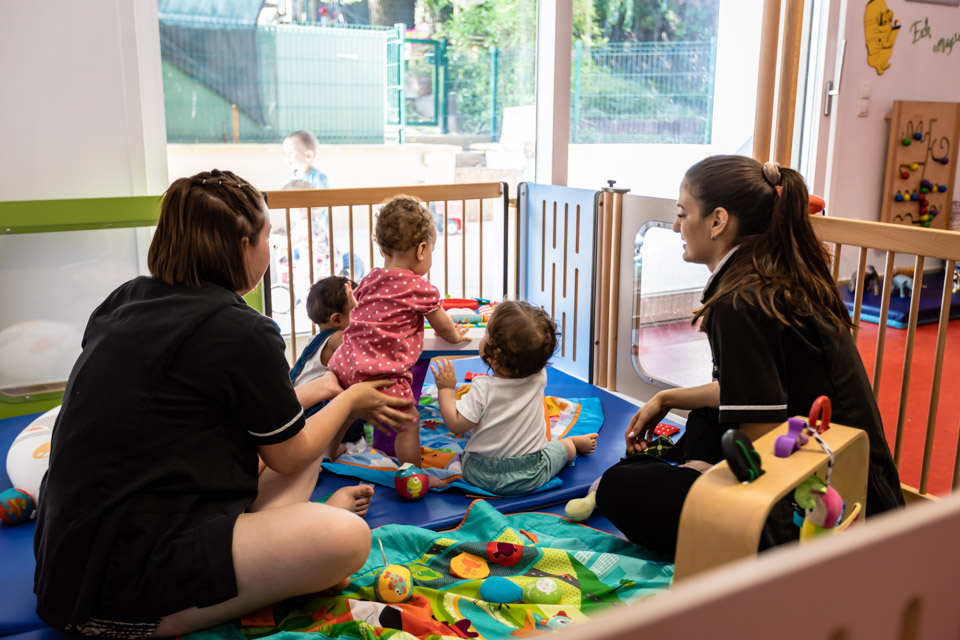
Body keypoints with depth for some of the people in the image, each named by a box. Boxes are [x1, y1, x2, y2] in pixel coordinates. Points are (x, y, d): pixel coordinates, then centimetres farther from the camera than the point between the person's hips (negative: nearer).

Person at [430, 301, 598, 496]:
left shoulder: (483, 388, -25)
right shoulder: (539, 378, -13)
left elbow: (456, 425, -17)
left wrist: (446, 388, -7)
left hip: (482, 476, -2)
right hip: (531, 475, 2)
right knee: (565, 447, 28)